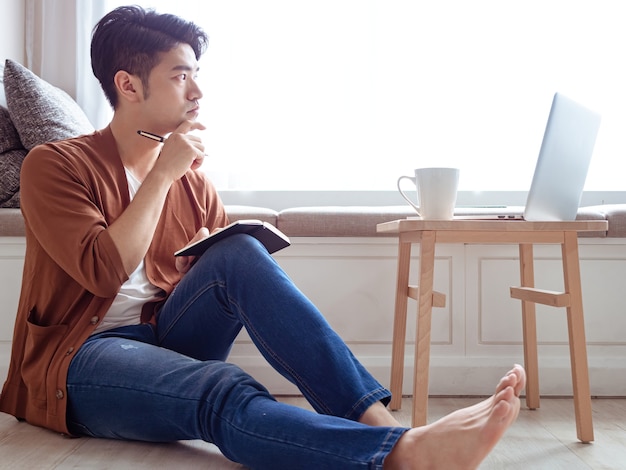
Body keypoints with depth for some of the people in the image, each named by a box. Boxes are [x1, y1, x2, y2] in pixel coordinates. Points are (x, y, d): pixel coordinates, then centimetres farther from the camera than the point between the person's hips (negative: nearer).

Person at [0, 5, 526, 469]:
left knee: (240, 254, -26)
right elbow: (104, 271, -18)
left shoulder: (189, 174, 11)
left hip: (167, 336, 4)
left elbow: (238, 266, 12)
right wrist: (161, 174, -13)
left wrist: (207, 267, -11)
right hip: (82, 357, -4)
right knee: (223, 391, -37)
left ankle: (375, 417, -35)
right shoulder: (54, 165, -3)